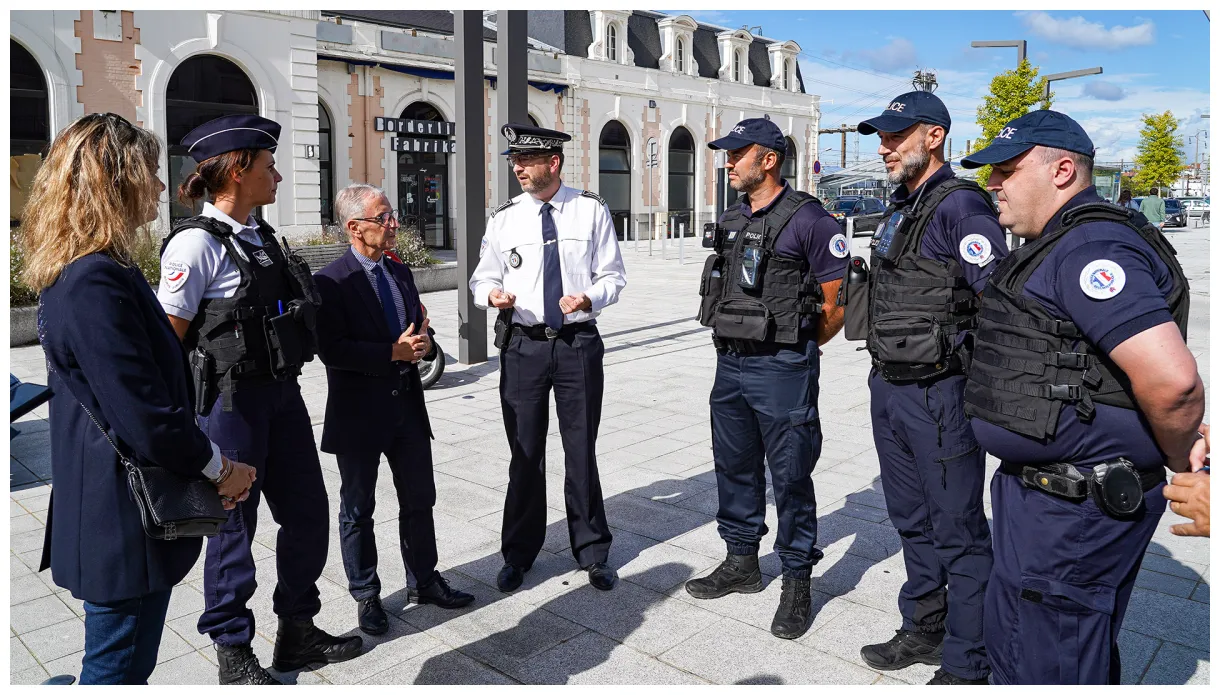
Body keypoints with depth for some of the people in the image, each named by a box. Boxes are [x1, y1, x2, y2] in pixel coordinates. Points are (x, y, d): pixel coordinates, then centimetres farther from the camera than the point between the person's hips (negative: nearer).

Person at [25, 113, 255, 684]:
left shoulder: (82, 273, 10)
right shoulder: (96, 281, -24)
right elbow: (147, 420, -26)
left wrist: (207, 463, 7)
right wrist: (221, 469, -10)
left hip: (112, 518, 10)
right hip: (123, 527, -10)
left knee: (126, 662, 24)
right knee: (117, 665, 7)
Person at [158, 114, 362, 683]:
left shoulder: (260, 236, 11)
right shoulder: (198, 242, -14)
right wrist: (187, 414, -9)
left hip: (282, 394, 8)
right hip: (230, 401, -8)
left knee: (307, 511, 13)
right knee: (234, 524, 6)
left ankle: (297, 631, 32)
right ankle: (233, 653, 26)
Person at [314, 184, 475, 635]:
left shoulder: (400, 273, 9)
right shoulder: (333, 281, -13)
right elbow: (331, 349, -20)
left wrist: (419, 341, -6)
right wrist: (393, 352, -22)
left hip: (407, 405, 6)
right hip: (359, 411, -6)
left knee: (419, 500, 15)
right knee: (358, 510, 10)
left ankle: (424, 581, 32)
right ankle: (366, 596, 26)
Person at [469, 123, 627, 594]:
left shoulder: (592, 210, 1)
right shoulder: (504, 217, 4)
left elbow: (613, 276, 3)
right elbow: (483, 277, 9)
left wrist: (589, 298, -17)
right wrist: (492, 293, -14)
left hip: (579, 343, -1)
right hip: (523, 345, 1)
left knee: (582, 451, 8)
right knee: (525, 453, 9)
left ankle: (593, 554, 25)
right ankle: (518, 555, 26)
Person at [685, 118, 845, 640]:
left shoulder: (807, 220, -11)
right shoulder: (731, 221, 11)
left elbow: (840, 303, -9)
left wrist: (795, 347, 1)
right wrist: (737, 344, 12)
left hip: (782, 369, -7)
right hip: (730, 365, 8)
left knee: (790, 476, 2)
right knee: (735, 468, 16)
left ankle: (797, 582, 17)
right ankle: (742, 562, 33)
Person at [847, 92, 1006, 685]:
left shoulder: (961, 206, -14)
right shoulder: (899, 208, 14)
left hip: (939, 395, -9)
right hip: (889, 388, 9)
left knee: (958, 531, 4)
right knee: (912, 521, 20)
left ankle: (965, 664, 18)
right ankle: (923, 631, 37)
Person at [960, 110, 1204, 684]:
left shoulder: (1090, 249, -22)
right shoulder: (1053, 248, 13)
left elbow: (1171, 379, -31)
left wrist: (1180, 463, -14)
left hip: (1072, 510, -11)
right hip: (1037, 488, 11)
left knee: (1042, 668, 5)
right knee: (1007, 639, 25)